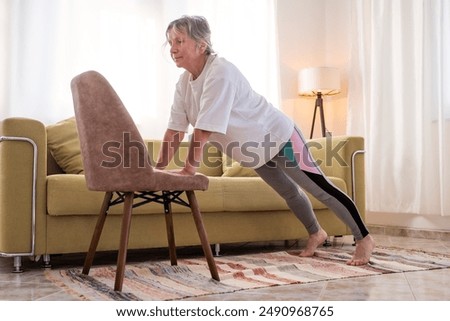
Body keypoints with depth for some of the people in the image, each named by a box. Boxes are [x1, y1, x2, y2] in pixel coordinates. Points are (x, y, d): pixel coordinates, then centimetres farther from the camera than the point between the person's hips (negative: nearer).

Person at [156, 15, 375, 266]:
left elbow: (203, 130, -36)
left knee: (321, 189, 1)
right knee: (289, 192, 24)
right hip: (254, 151, 8)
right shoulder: (184, 82, -5)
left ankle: (364, 238, 16)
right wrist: (159, 168, -11)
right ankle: (316, 233, 46)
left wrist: (189, 169, -33)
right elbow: (175, 130, -5)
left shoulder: (220, 72, -32)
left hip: (278, 137, -8)